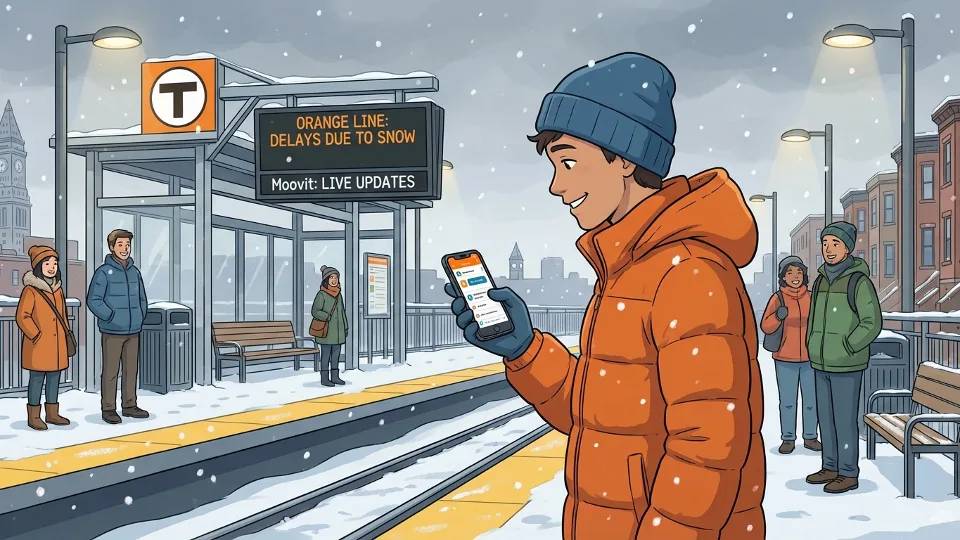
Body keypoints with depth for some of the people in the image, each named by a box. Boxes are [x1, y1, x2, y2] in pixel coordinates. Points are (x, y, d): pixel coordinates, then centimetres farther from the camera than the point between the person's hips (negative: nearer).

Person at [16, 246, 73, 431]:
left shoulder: (58, 289, 12)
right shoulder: (31, 290, -10)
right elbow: (22, 317, -13)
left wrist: (66, 335, 15)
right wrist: (36, 335, -15)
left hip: (57, 344, 7)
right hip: (39, 345, -7)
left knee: (54, 378, 11)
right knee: (37, 378, -1)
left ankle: (52, 413, 19)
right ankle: (34, 416, 6)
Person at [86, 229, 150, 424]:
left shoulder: (135, 272, 8)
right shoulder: (104, 272, -9)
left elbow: (142, 298, 17)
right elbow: (93, 300, -11)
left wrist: (140, 316, 5)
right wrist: (112, 317, -13)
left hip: (133, 331, 5)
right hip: (112, 332, -5)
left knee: (131, 370, 11)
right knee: (110, 372, 0)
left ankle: (129, 405, 20)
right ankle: (108, 409, 7)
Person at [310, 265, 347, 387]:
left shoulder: (338, 295, 11)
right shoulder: (321, 294, -10)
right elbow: (315, 311, -14)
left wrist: (345, 327, 13)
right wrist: (328, 317, -23)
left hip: (337, 330, 7)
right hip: (326, 330, -7)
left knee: (336, 354, 9)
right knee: (326, 354, -3)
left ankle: (335, 377, 15)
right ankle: (324, 378, 2)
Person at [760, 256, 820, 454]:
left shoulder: (811, 298, 2)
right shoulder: (778, 298, -5)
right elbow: (765, 327, -9)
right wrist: (778, 316, -27)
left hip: (810, 358, 2)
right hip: (785, 359, -2)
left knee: (812, 399, 7)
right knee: (787, 401, 3)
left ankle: (810, 437, 19)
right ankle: (788, 439, 13)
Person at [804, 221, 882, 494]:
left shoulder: (859, 281, -14)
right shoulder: (821, 281, 7)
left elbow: (873, 323, -16)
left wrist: (845, 349, -17)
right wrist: (813, 348, 9)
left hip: (847, 365, -7)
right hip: (822, 363, 7)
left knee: (844, 418, -1)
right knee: (826, 416, 12)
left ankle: (849, 474, 9)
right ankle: (831, 467, 23)